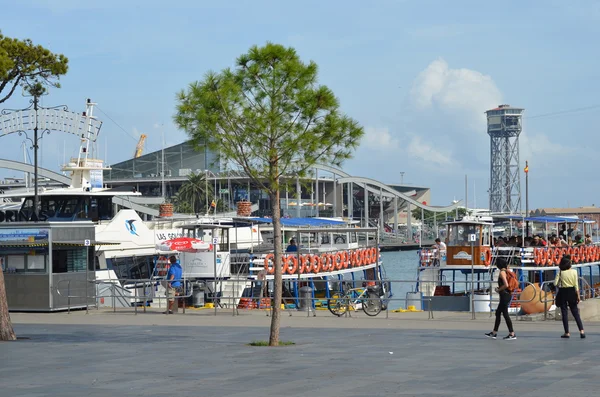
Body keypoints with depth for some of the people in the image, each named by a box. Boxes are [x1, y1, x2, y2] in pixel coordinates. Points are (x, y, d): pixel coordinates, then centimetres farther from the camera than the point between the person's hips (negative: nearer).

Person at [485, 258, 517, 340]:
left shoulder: (502, 272, -14)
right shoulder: (506, 271, 13)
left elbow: (506, 285, -24)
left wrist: (498, 290, -9)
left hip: (504, 295, -10)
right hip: (507, 295, 10)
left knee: (505, 314, -6)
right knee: (498, 313, 16)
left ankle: (512, 334, -5)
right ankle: (494, 333, 22)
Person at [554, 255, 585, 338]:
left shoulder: (560, 273, -7)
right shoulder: (574, 272, -3)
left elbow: (555, 283, -10)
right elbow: (576, 284, -4)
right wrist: (578, 295, 1)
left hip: (563, 292, -2)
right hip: (571, 292, 2)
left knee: (564, 313, 5)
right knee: (575, 312, 8)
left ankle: (567, 333, 5)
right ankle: (581, 330, -5)